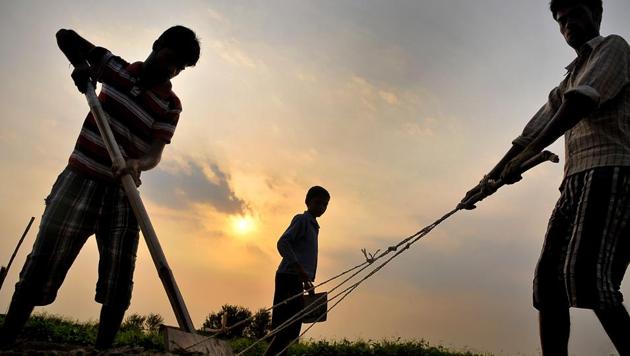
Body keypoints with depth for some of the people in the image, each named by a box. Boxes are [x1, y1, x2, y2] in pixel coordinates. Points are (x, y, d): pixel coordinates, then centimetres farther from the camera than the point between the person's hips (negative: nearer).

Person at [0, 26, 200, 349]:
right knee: (41, 268, -6)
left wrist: (137, 164, -33)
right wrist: (80, 64, -6)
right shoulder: (116, 67, 7)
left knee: (118, 284, -4)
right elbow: (66, 36, 16)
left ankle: (103, 348, 6)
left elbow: (155, 154, -10)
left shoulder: (171, 105, 1)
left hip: (123, 193, 0)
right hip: (80, 179, 0)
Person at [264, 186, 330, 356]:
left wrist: (309, 284, 25)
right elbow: (282, 243, -17)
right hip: (289, 277, -9)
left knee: (290, 329, 7)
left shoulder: (313, 226, 24)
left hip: (296, 279, 9)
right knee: (289, 328, -13)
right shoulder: (302, 219, -4)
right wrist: (299, 268, -26)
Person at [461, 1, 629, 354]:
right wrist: (488, 181, 25)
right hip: (576, 180, 8)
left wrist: (527, 155, -15)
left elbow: (582, 101, -10)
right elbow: (529, 136, 28)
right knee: (549, 278, -1)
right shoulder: (565, 85, 30)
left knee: (584, 273, -25)